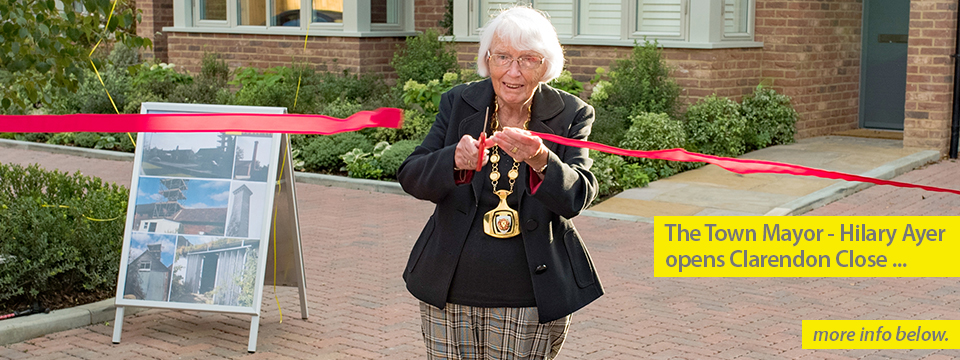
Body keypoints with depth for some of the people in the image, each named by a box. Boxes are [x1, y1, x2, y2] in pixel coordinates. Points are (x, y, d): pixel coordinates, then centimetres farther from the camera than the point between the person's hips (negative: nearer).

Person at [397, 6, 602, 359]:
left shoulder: (571, 115, -3)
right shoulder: (458, 102, 2)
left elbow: (578, 197, -14)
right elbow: (409, 177, -6)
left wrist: (540, 160, -34)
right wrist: (455, 160, -28)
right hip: (450, 292, 2)